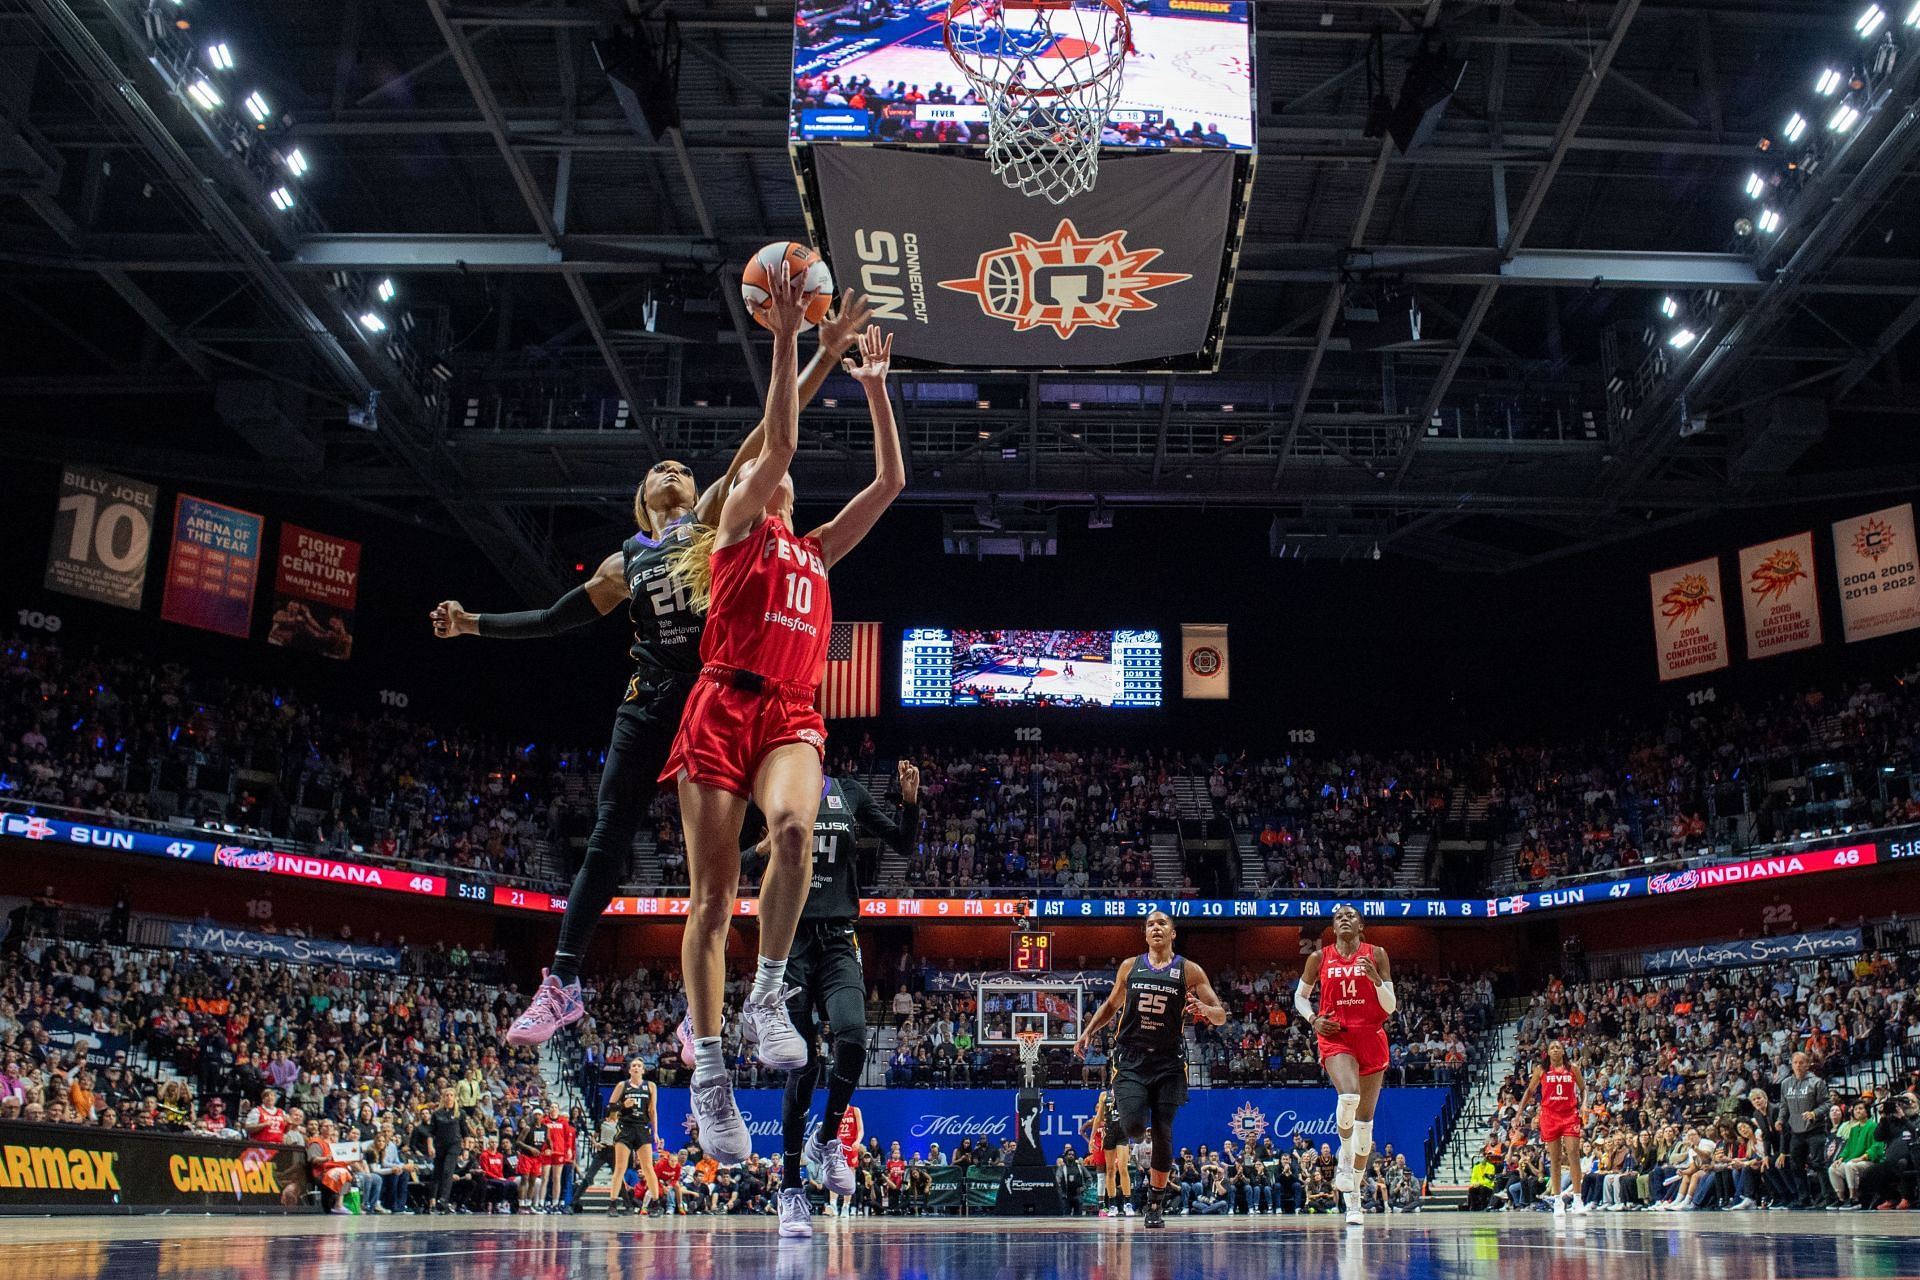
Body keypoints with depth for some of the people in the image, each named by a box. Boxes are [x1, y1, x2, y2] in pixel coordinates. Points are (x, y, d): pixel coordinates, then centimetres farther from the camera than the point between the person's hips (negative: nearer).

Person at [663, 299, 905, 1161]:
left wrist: (874, 389, 24)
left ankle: (767, 995, -19)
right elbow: (781, 443, -1)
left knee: (793, 827, -31)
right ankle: (708, 1071, -2)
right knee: (713, 891, -6)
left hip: (791, 715, 3)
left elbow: (890, 483, 24)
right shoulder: (734, 530, 13)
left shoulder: (816, 549, 27)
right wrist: (785, 340, -3)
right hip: (724, 706, -3)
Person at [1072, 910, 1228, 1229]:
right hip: (1130, 1060, 1)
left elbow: (1221, 1017, -2)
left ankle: (1156, 1203, 15)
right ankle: (1121, 1113, 20)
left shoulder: (1189, 971, 0)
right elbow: (1111, 1004, 22)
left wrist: (1205, 1009, -24)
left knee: (1162, 1133, -2)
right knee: (1134, 1127, -18)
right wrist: (1088, 1031, 10)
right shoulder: (1130, 966, 7)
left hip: (1169, 1062, 0)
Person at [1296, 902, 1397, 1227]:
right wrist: (1312, 1019, -2)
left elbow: (1390, 1006, 2)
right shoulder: (1320, 957, 5)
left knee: (1365, 1117, 4)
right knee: (1349, 1095, -31)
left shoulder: (1376, 954, 3)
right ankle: (1345, 1158, -4)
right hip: (1335, 1036, -1)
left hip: (1371, 1038, 2)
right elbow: (1300, 995, 17)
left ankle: (1354, 1195, 14)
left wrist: (1375, 978, -15)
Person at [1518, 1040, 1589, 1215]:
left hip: (1570, 1115, 0)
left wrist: (1584, 1104, -2)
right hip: (1549, 1116, 1)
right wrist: (1519, 1113, 6)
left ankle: (1577, 1199, -7)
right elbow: (1530, 1091, 12)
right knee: (1554, 1158, 2)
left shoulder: (1573, 1069, 6)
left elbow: (1583, 1088, 16)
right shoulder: (1541, 1070, 6)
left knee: (1573, 1155, -10)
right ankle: (1556, 1200, 7)